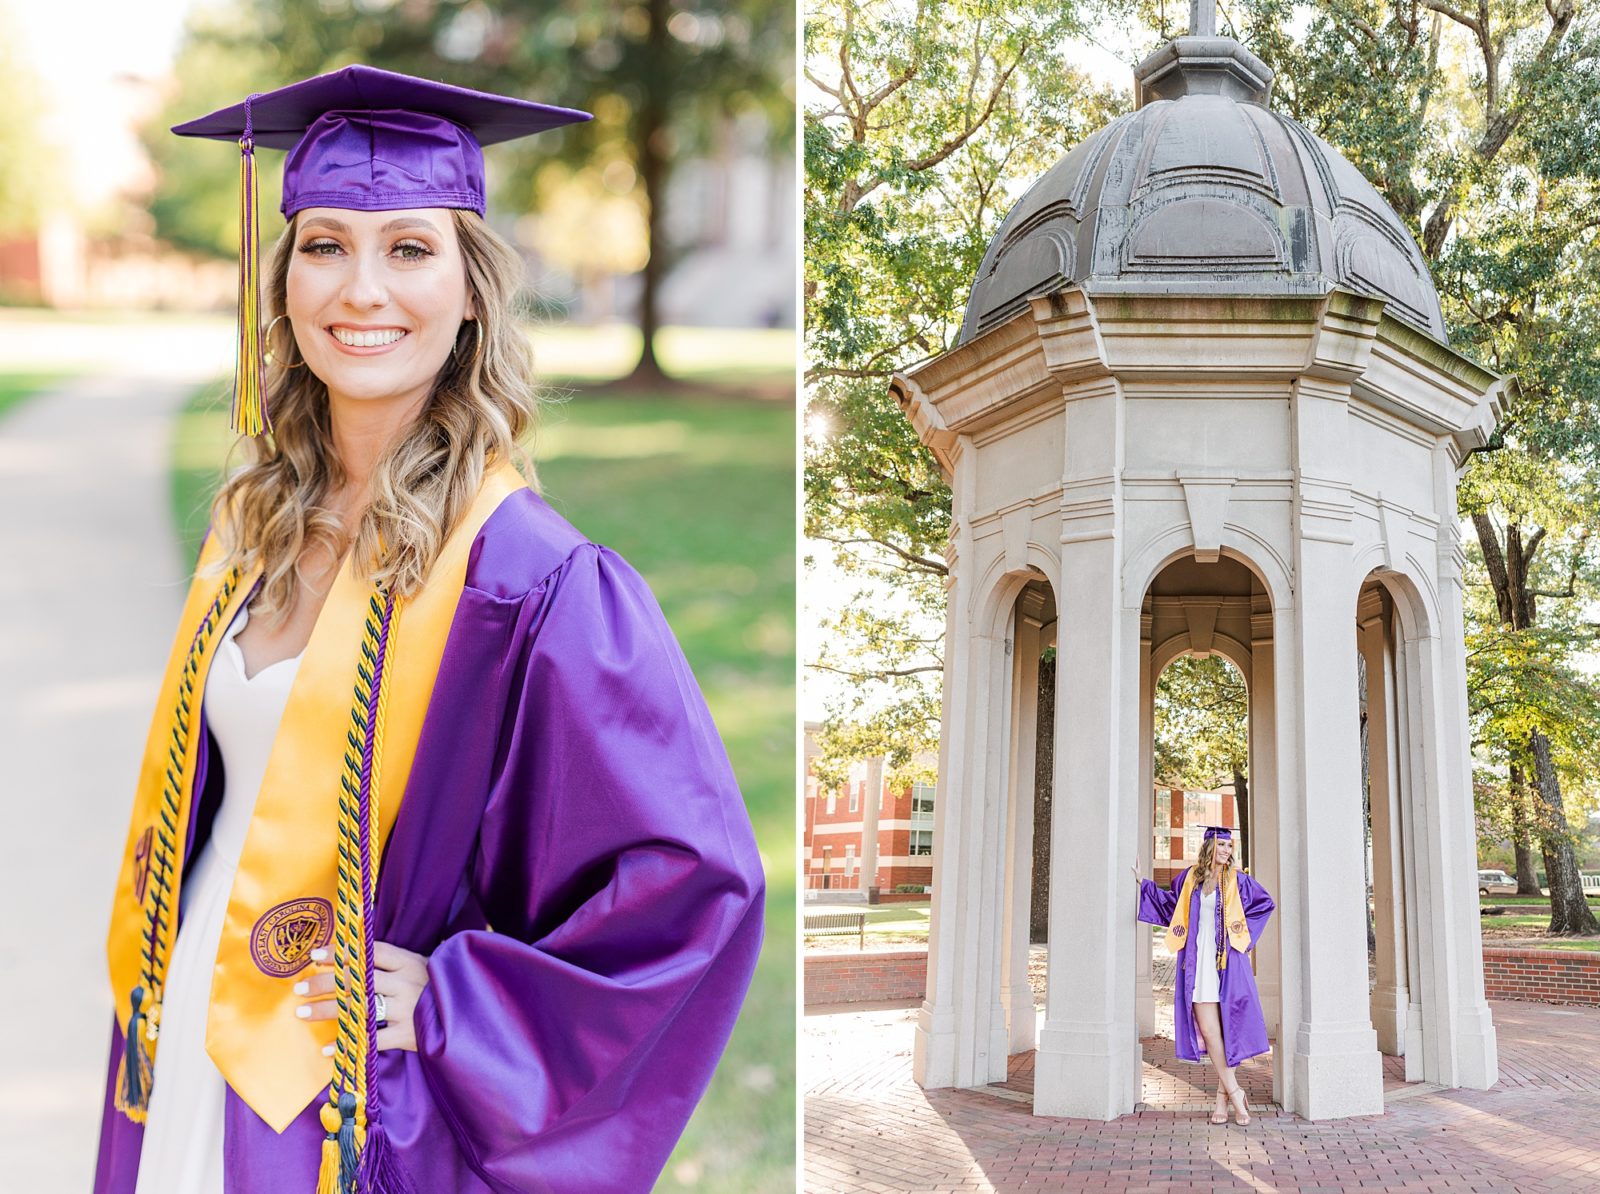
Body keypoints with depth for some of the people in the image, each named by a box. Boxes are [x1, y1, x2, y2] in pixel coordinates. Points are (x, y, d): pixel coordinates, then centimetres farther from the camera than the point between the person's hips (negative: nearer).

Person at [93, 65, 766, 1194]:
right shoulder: (255, 527, 0)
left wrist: (453, 1009, -18)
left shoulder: (530, 579, -21)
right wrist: (153, 1001, 8)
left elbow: (699, 873, -22)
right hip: (184, 1061, 6)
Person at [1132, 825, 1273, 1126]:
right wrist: (1144, 883, 18)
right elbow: (1170, 903, 23)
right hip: (1198, 962, 1)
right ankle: (1234, 1092, 1)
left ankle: (1223, 1095, 8)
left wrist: (1242, 927, 4)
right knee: (1208, 1031, -6)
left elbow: (1265, 903, 13)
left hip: (1228, 963, -1)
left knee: (1228, 1029, -1)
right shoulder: (1189, 878, 7)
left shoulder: (1237, 880, 3)